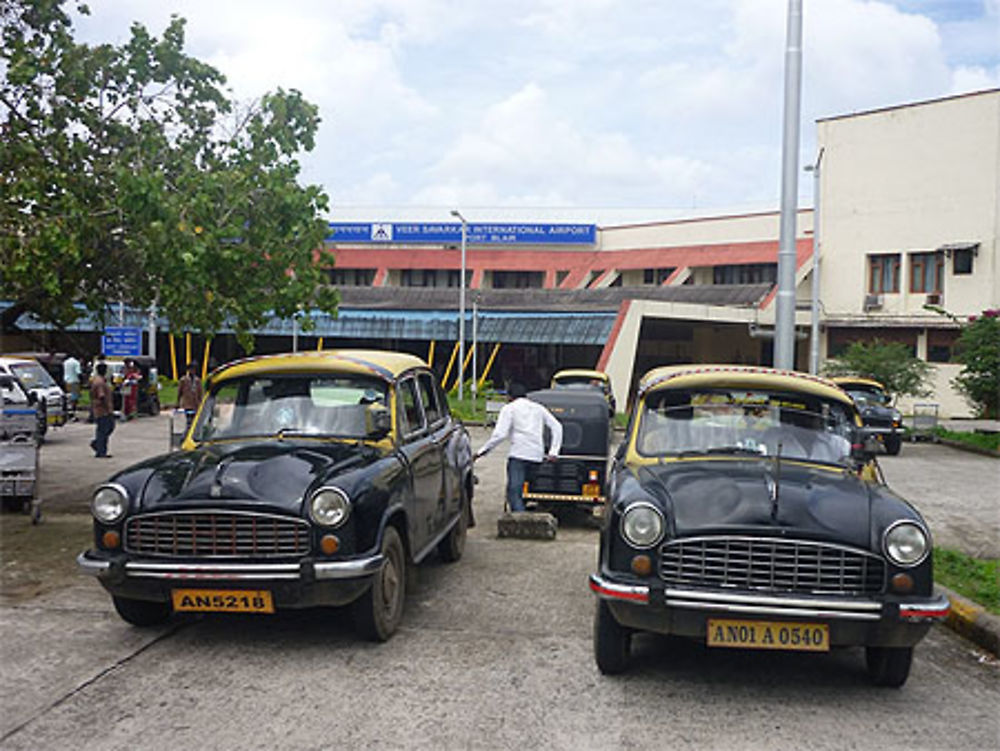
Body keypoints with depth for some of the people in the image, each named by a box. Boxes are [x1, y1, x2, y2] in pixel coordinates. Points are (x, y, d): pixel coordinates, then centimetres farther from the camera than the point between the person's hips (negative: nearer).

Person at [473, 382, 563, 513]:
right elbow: (557, 427, 13)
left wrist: (481, 451, 0)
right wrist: (553, 452, 10)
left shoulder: (509, 408, 6)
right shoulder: (538, 408, 23)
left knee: (514, 492, -12)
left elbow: (499, 434, -6)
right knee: (517, 491, 16)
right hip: (537, 456, 6)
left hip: (518, 454, -6)